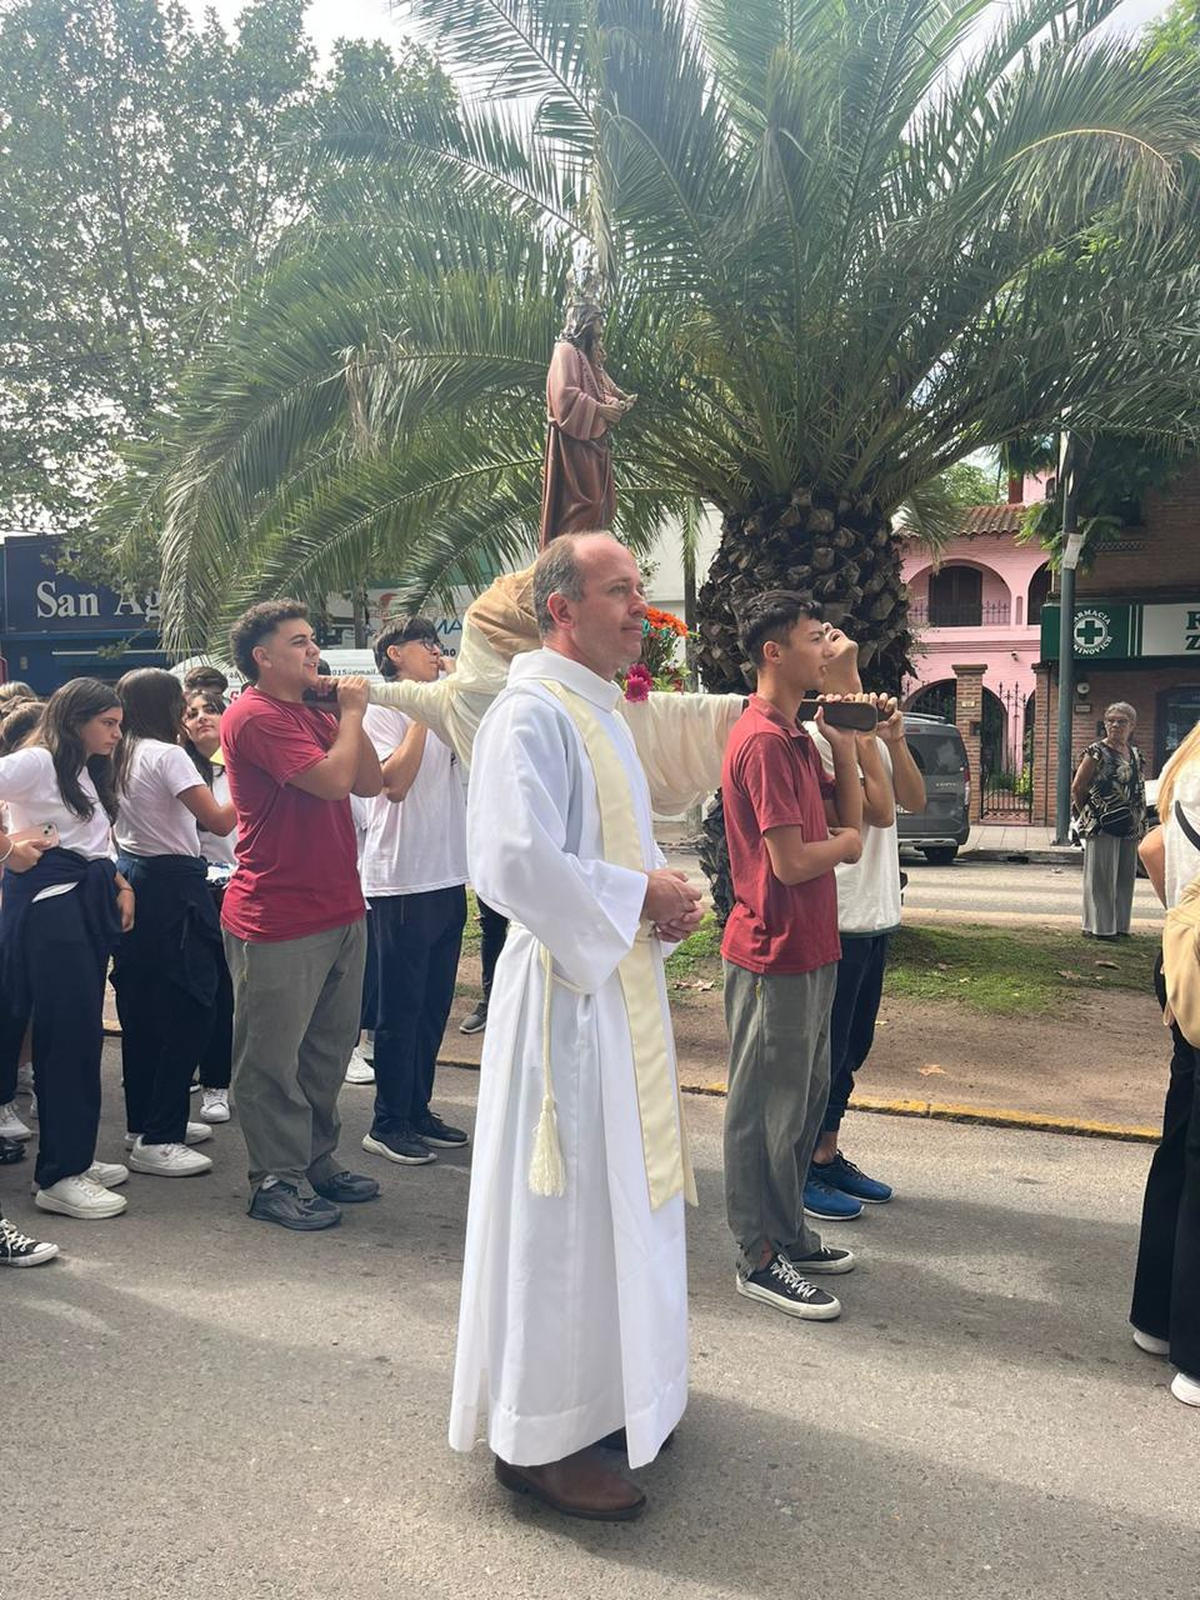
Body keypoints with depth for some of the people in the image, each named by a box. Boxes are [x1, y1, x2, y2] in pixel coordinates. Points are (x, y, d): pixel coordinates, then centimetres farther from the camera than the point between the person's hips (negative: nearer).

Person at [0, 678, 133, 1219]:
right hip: (50, 905, -9)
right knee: (66, 1036, -8)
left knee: (84, 1033, 11)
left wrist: (121, 886, 10)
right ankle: (58, 1177, -1)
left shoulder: (88, 773, 20)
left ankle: (76, 1156, 21)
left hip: (89, 904, 9)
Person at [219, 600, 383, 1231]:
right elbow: (333, 780, -22)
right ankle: (276, 1182, 14)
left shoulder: (314, 716, 16)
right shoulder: (255, 717, -13)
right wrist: (351, 713, -7)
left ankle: (317, 1161, 29)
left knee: (328, 1049, 15)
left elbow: (370, 782, 11)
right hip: (277, 920, -9)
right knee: (273, 1057, 3)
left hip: (340, 912, 9)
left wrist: (351, 715, 2)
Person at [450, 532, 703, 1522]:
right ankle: (538, 1436, 18)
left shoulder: (603, 712, 15)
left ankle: (603, 1394, 37)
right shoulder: (533, 715, -17)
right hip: (566, 991, -10)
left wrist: (669, 898, 4)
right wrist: (639, 898, -18)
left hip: (624, 986, 10)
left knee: (618, 1197, 19)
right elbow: (514, 862, -28)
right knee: (561, 1212, 1)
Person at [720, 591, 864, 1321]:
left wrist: (844, 742, 3)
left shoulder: (795, 736, 11)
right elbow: (791, 862, -24)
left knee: (806, 1097, 19)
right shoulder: (765, 741, -20)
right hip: (775, 956, -10)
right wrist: (846, 843, -4)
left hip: (810, 948, 10)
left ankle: (790, 1234, 33)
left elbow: (849, 818, 12)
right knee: (768, 1108, 2)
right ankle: (761, 1258, 16)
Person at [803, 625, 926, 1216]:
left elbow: (914, 799, 7)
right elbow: (879, 810, -19)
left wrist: (893, 736, -4)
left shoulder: (869, 725, 14)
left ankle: (827, 1156, 30)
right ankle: (798, 1170, 13)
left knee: (851, 1046, 17)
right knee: (826, 1047, 1)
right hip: (839, 918, -9)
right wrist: (863, 733, -14)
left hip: (876, 916, 9)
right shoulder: (817, 733, -14)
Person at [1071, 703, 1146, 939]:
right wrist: (1088, 814, 0)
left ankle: (1119, 925, 20)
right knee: (1101, 877, -2)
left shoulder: (1135, 753, 12)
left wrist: (1140, 821, 9)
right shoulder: (1096, 752, -8)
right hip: (1102, 826, -7)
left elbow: (1138, 790, 17)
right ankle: (1098, 927, 6)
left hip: (1130, 828, 7)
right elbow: (1077, 788, -6)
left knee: (1125, 877, 11)